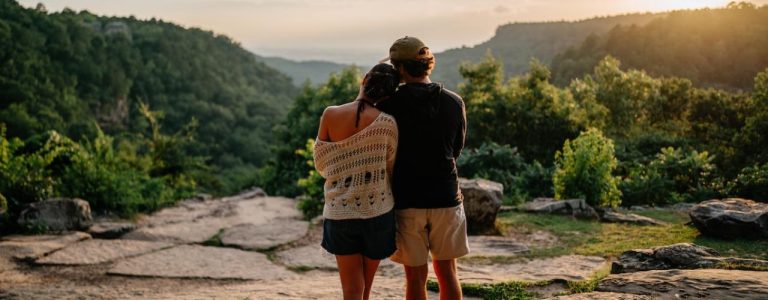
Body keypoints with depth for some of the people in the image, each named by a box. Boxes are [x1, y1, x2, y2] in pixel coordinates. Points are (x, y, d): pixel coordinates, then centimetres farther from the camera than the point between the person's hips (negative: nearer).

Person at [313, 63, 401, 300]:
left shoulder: (330, 115, -6)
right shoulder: (387, 123, -11)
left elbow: (320, 162, 2)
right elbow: (391, 168, -3)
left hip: (340, 212, 1)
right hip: (377, 211, 0)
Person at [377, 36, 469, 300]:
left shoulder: (390, 102, -10)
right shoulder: (454, 102, 0)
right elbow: (456, 149, 10)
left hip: (407, 199, -2)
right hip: (446, 196, 3)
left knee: (416, 276, 7)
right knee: (447, 272, 14)